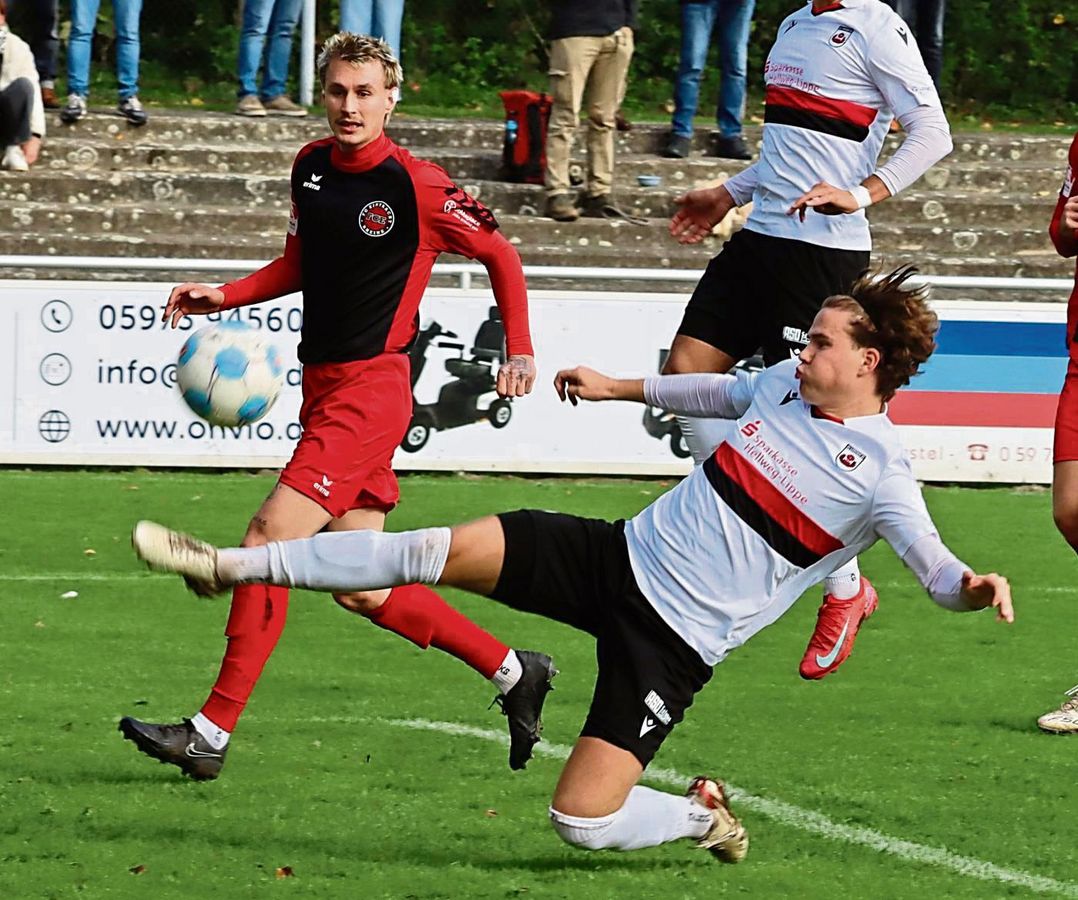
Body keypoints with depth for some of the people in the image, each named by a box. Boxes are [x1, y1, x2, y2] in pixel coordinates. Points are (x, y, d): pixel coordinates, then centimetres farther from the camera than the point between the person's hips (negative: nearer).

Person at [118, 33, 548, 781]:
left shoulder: (414, 185, -11)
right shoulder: (311, 166, 10)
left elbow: (499, 253, 0)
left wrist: (520, 350, -4)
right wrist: (224, 296, 9)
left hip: (371, 389, -8)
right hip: (322, 385, 8)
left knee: (269, 541, -16)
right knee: (360, 588, 9)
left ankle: (212, 733, -15)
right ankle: (514, 671, 24)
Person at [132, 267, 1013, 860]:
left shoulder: (878, 471, -16)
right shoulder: (787, 385, 5)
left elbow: (933, 561, -26)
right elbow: (721, 391, 28)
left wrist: (971, 585, -50)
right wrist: (621, 389, 37)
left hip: (674, 637, -6)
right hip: (624, 556, 6)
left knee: (582, 821, -14)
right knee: (437, 550, -5)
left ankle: (703, 817, 20)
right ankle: (229, 566, 4)